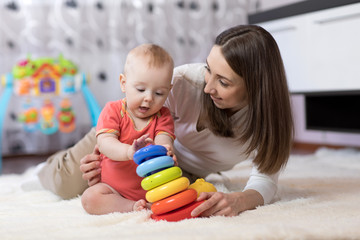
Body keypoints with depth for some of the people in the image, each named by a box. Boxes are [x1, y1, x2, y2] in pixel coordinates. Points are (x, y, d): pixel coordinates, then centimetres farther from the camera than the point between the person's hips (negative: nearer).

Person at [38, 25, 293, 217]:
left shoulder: (271, 112, -32)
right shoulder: (183, 81, -37)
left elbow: (266, 179, -30)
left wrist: (240, 200, -54)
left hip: (187, 169, 3)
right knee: (65, 184, -8)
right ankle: (49, 166, 34)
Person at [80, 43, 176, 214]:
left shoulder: (162, 116, 1)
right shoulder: (113, 110, -6)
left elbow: (163, 141, -18)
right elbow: (105, 142, -22)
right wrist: (128, 152, -45)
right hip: (115, 189, -1)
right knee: (90, 198, -25)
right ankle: (133, 207, -25)